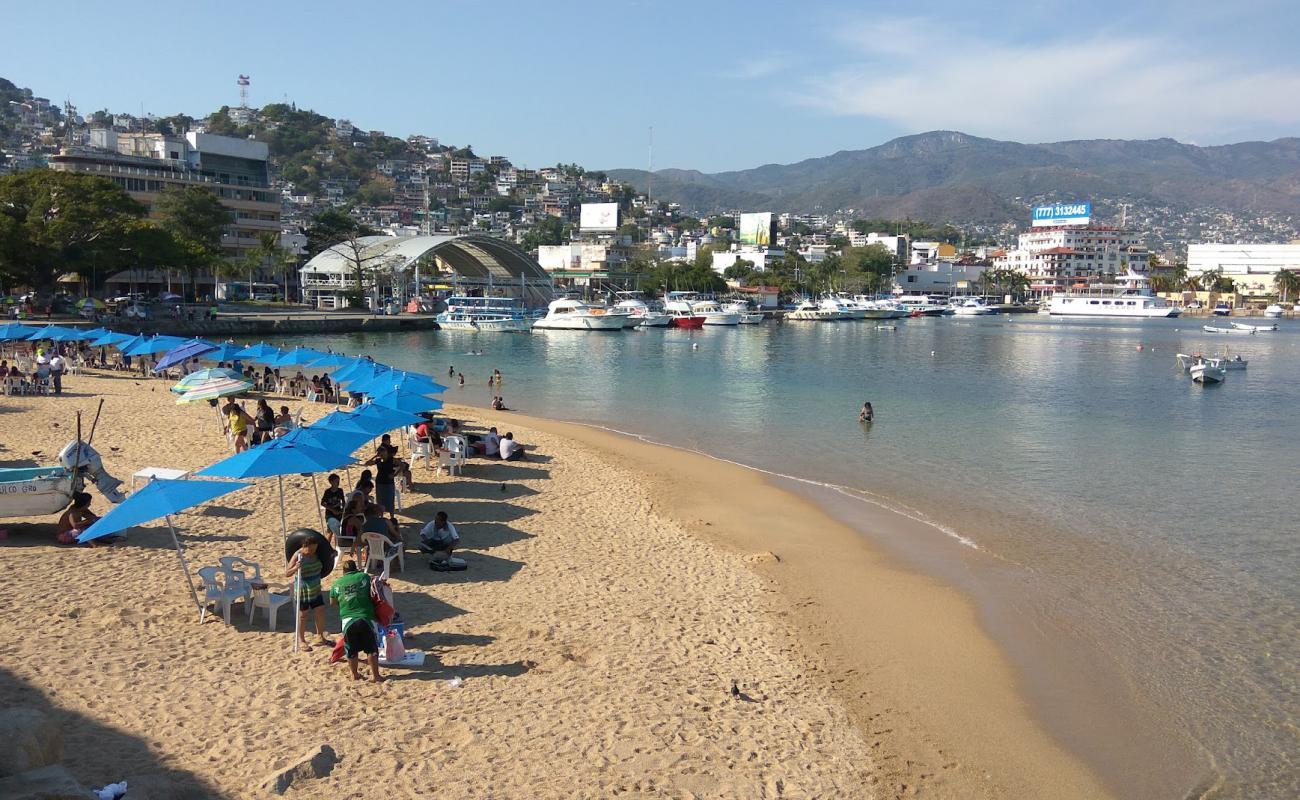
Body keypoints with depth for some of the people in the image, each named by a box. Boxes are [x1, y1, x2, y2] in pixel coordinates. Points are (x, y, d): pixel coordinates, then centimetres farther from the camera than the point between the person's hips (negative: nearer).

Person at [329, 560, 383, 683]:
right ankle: (376, 675, 9)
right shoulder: (364, 577, 3)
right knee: (371, 648, 7)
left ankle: (354, 675, 27)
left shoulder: (337, 583, 10)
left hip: (348, 620, 2)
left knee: (351, 650, 16)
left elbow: (332, 602, 22)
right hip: (366, 618, -2)